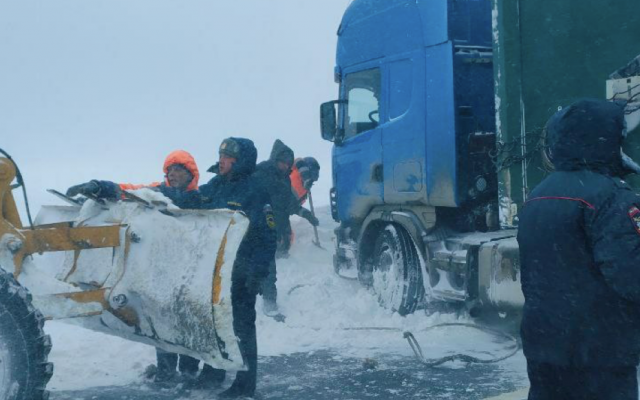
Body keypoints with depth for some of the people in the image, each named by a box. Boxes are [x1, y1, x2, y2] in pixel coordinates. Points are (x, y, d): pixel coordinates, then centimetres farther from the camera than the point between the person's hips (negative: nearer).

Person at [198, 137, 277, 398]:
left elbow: (268, 237, -16)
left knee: (241, 327, -1)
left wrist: (258, 271, -21)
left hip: (240, 273, -7)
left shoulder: (254, 193, -13)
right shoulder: (212, 187, 8)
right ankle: (212, 372, 35)